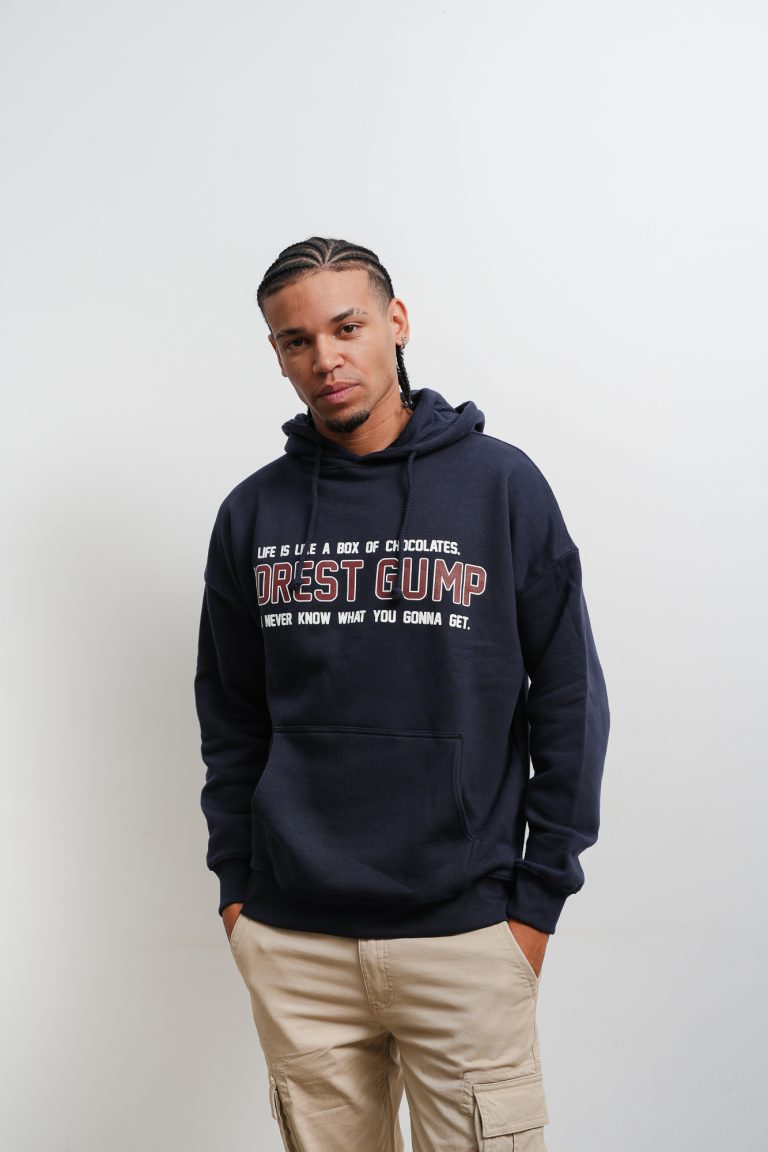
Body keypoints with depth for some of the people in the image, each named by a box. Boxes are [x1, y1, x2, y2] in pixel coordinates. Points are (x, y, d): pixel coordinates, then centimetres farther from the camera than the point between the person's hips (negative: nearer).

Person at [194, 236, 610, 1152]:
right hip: (291, 941, 3)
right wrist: (234, 881, 6)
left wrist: (539, 895, -3)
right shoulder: (253, 514, 5)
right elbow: (230, 718, 11)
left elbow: (569, 700, -1)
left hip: (467, 934, -2)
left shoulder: (501, 484, -3)